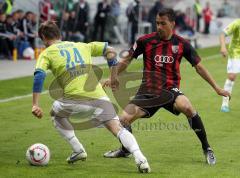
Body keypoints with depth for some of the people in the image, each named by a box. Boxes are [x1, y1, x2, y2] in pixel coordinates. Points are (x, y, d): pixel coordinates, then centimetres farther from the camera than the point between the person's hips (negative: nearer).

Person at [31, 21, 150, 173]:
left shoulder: (47, 53, 14)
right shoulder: (81, 46, 27)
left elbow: (39, 76, -3)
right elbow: (110, 50, 23)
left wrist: (35, 105, -7)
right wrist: (114, 76, 28)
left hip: (74, 97, -2)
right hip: (98, 95, 2)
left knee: (57, 115, 30)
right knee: (118, 129, -2)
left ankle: (78, 151, 22)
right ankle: (140, 158, -26)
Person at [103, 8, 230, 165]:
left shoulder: (182, 44, -3)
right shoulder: (145, 41, -4)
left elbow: (199, 67, 5)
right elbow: (127, 60, 10)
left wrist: (217, 88, 3)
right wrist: (112, 78, 6)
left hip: (170, 90, -1)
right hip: (147, 91, 2)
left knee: (187, 107, -33)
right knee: (124, 119, -12)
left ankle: (206, 148, -16)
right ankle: (125, 151, 23)